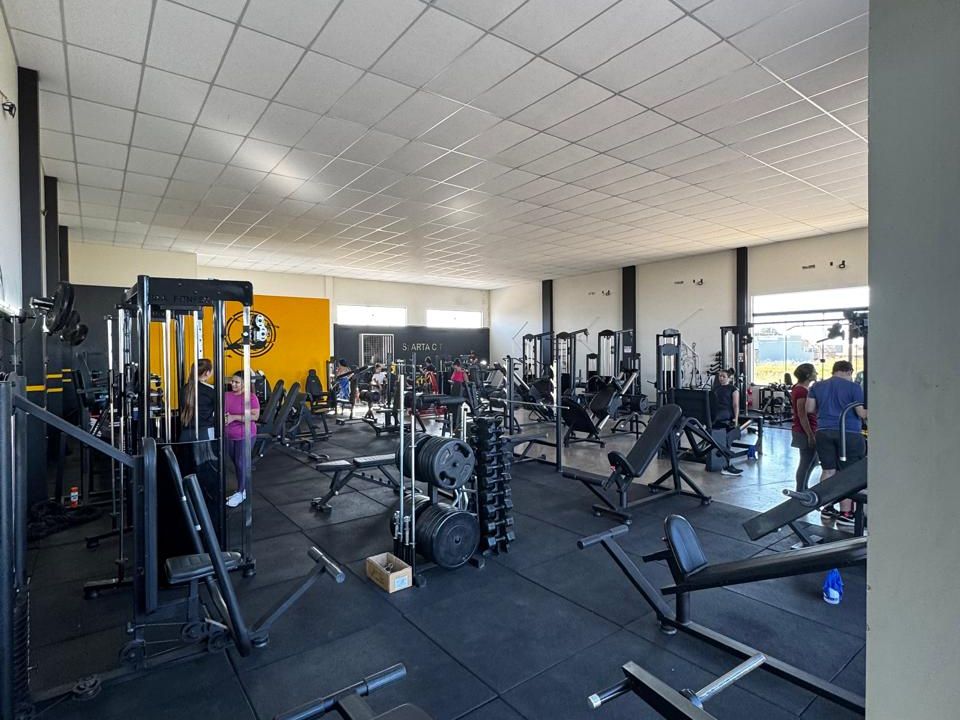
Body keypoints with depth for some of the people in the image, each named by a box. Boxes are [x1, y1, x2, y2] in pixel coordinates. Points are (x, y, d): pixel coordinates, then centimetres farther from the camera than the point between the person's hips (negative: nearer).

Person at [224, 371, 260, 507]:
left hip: (245, 435, -6)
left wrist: (234, 417, -21)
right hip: (229, 436, 6)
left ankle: (240, 493, 11)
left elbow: (255, 416, -18)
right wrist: (223, 417, -7)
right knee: (236, 463, 14)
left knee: (242, 463, 0)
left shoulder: (251, 397, -12)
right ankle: (242, 489, 27)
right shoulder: (226, 396, 5)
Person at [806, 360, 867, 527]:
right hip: (849, 433, -4)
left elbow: (809, 409, 7)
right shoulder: (853, 387, -5)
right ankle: (845, 514, 4)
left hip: (824, 432, 4)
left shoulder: (817, 386, 8)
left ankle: (827, 508, 19)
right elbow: (863, 414, -9)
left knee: (828, 471, 13)